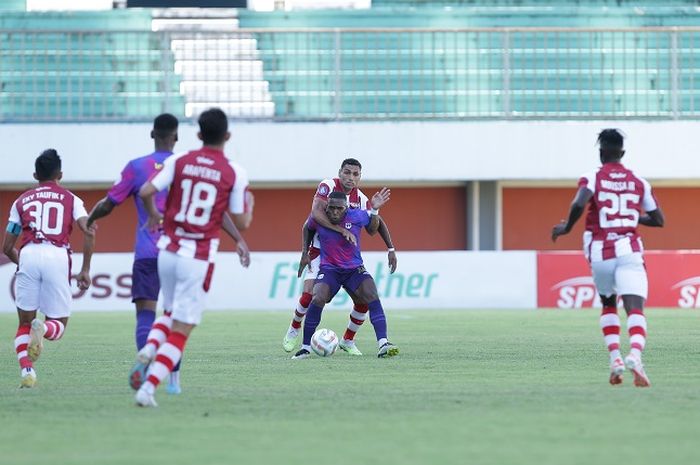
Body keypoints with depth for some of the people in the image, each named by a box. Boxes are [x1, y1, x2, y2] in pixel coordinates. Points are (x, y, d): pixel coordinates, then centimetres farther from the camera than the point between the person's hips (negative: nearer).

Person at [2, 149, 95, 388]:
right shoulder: (71, 200, 19)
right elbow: (89, 232, 2)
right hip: (58, 256, -1)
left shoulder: (22, 201, 23)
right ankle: (43, 329, -26)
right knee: (58, 324, 10)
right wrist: (85, 270, 10)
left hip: (28, 254, 1)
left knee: (25, 323, 13)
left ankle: (26, 370, -8)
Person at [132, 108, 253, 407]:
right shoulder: (235, 173, -4)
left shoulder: (178, 162, 1)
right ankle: (149, 388, -13)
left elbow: (146, 192, -9)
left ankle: (151, 345, -1)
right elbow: (242, 224, -1)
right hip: (199, 258, -3)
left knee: (172, 312, 27)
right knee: (181, 331, -1)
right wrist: (250, 205, 21)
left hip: (168, 251, 3)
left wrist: (153, 215, 13)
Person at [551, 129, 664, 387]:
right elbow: (658, 220, 15)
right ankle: (635, 355, -39)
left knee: (608, 306, 24)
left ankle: (615, 358, 10)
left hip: (600, 254, 0)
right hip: (630, 253, 0)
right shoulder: (639, 182, 9)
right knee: (635, 309, -12)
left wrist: (567, 227, -3)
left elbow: (579, 204, -20)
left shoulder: (593, 179, 0)